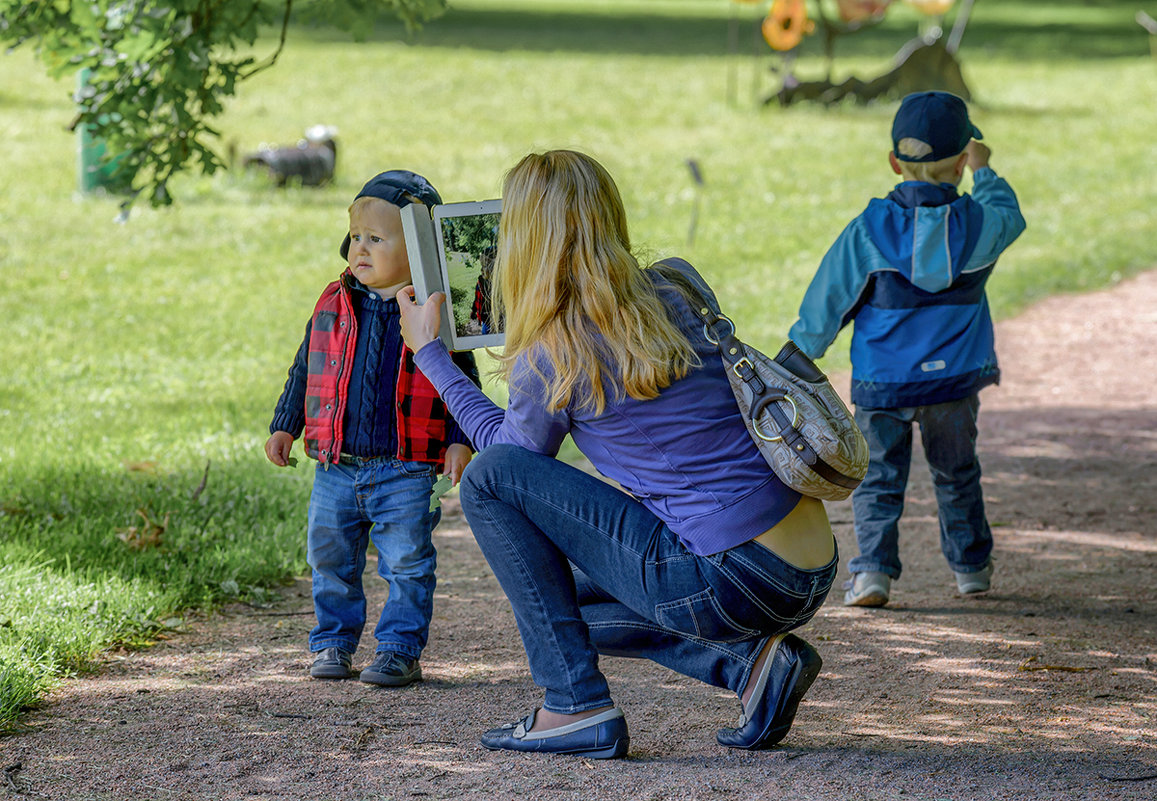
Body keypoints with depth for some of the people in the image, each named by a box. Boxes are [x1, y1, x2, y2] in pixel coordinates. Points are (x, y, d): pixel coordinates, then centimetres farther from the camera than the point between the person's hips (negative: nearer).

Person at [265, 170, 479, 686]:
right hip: (336, 469, 4)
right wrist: (285, 427, 10)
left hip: (405, 473, -3)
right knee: (332, 562, 9)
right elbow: (305, 371, 15)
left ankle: (400, 649, 10)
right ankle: (333, 644, 21)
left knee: (407, 565, 0)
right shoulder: (334, 306, 6)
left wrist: (460, 440, -10)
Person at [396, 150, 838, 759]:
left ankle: (577, 707, 0)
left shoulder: (550, 356, -9)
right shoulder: (672, 294, 9)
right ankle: (751, 660, 11)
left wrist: (430, 353, 22)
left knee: (489, 479, 1)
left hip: (727, 586, -8)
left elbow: (511, 450, 13)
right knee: (565, 604, 30)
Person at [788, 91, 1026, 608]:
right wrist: (983, 172, 33)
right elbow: (1009, 216, 17)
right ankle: (970, 565, 31)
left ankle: (873, 568, -10)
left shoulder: (870, 230, -12)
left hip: (882, 383, -2)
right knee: (956, 473, 21)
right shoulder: (978, 224, -9)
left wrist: (797, 360, 4)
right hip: (955, 378, 2)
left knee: (879, 478, 6)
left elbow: (828, 301, -6)